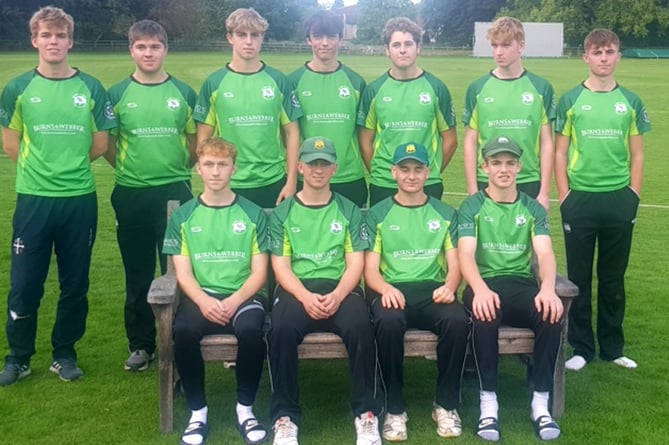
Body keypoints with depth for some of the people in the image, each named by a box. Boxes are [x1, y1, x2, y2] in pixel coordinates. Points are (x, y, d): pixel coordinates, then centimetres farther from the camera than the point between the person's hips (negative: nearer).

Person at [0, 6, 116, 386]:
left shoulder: (91, 88, 2)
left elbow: (100, 144, 6)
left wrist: (70, 166, 8)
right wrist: (40, 169, 6)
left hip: (80, 199, 1)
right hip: (33, 199, 0)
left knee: (75, 283, 8)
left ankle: (65, 353, 24)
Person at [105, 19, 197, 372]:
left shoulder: (183, 92, 4)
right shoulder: (117, 94, 2)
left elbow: (195, 139, 11)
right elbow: (106, 142, 8)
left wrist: (180, 168, 6)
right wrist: (127, 168, 4)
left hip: (176, 192, 0)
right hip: (131, 195, 0)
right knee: (137, 275, 9)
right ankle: (140, 344, 21)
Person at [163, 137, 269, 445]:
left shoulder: (253, 214, 7)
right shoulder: (183, 216, 10)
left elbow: (259, 273, 2)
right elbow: (183, 274, 3)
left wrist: (235, 301, -16)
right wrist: (204, 301, -17)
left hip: (243, 296, -1)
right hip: (201, 296, 1)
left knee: (251, 330, -34)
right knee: (183, 331, -32)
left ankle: (245, 408, -11)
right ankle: (197, 412, -13)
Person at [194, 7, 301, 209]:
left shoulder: (278, 81, 2)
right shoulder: (214, 83, 0)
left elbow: (291, 132, 3)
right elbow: (204, 137, 3)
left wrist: (291, 181, -2)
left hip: (273, 182, 1)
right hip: (228, 185, -1)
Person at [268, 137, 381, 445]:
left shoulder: (349, 211, 13)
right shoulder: (282, 214, 12)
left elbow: (355, 263, 5)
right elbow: (281, 266, 3)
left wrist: (337, 296, -15)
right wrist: (306, 297, -16)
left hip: (341, 289, 0)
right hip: (297, 289, 0)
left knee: (360, 326, -32)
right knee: (282, 329, -33)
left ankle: (366, 413, -17)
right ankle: (285, 416, -19)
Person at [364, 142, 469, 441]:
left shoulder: (445, 213, 16)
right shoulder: (377, 214, 11)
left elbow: (454, 264, 8)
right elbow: (370, 270, 3)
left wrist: (449, 286, -15)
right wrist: (385, 288, -20)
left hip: (433, 291, 1)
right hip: (393, 291, -1)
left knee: (458, 320, -32)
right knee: (388, 322, -36)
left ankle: (446, 405, -13)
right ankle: (394, 408, -18)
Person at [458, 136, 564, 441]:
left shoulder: (533, 209, 14)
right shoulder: (472, 207, 6)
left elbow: (545, 253, 0)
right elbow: (466, 254, -8)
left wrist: (547, 288, -23)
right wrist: (480, 289, -30)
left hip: (523, 284, 3)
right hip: (485, 284, -2)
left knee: (552, 313, -30)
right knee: (484, 316, -36)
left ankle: (541, 402, -18)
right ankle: (488, 402, -24)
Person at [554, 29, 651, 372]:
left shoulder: (631, 102, 7)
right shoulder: (570, 100, 1)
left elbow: (636, 155, 9)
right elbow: (560, 152, 1)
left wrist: (633, 195, 1)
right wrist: (564, 196, -5)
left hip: (619, 201, 2)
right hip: (580, 199, -2)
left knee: (613, 278, 10)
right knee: (579, 277, 5)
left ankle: (613, 347, 22)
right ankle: (581, 348, 16)